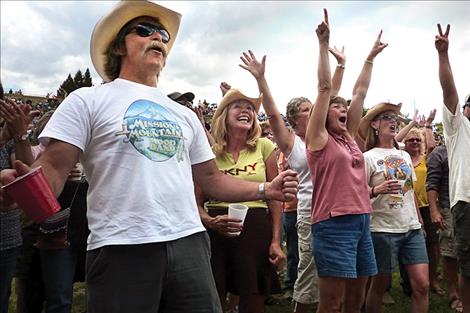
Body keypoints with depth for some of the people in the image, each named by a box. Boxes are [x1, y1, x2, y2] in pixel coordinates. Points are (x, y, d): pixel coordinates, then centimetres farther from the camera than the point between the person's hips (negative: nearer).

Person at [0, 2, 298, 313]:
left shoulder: (184, 115, 17)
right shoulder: (88, 100, 3)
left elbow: (211, 178, 19)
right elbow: (53, 168, -5)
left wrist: (265, 189, 8)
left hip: (189, 243, 5)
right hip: (121, 250, -4)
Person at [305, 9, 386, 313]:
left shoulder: (350, 137, 14)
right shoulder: (319, 138, -2)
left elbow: (360, 92, 18)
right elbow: (325, 88, -8)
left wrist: (371, 57, 24)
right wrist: (324, 43, -9)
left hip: (362, 221, 7)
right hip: (334, 223, -7)